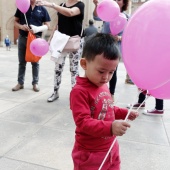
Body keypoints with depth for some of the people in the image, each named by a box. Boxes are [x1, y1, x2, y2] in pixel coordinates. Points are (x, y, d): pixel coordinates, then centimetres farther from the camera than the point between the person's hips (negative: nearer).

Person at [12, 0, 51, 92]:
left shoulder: (42, 9, 1)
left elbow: (47, 25, 0)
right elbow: (15, 22, 9)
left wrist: (38, 29, -18)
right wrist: (21, 26, -13)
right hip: (22, 38, 2)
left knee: (35, 62, 7)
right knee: (22, 62, 9)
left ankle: (35, 83, 18)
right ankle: (20, 83, 19)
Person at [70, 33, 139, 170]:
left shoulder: (104, 86, 2)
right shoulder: (79, 91, -24)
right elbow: (83, 122, -29)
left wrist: (125, 113, 4)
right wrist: (110, 127, -38)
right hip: (90, 154, -7)